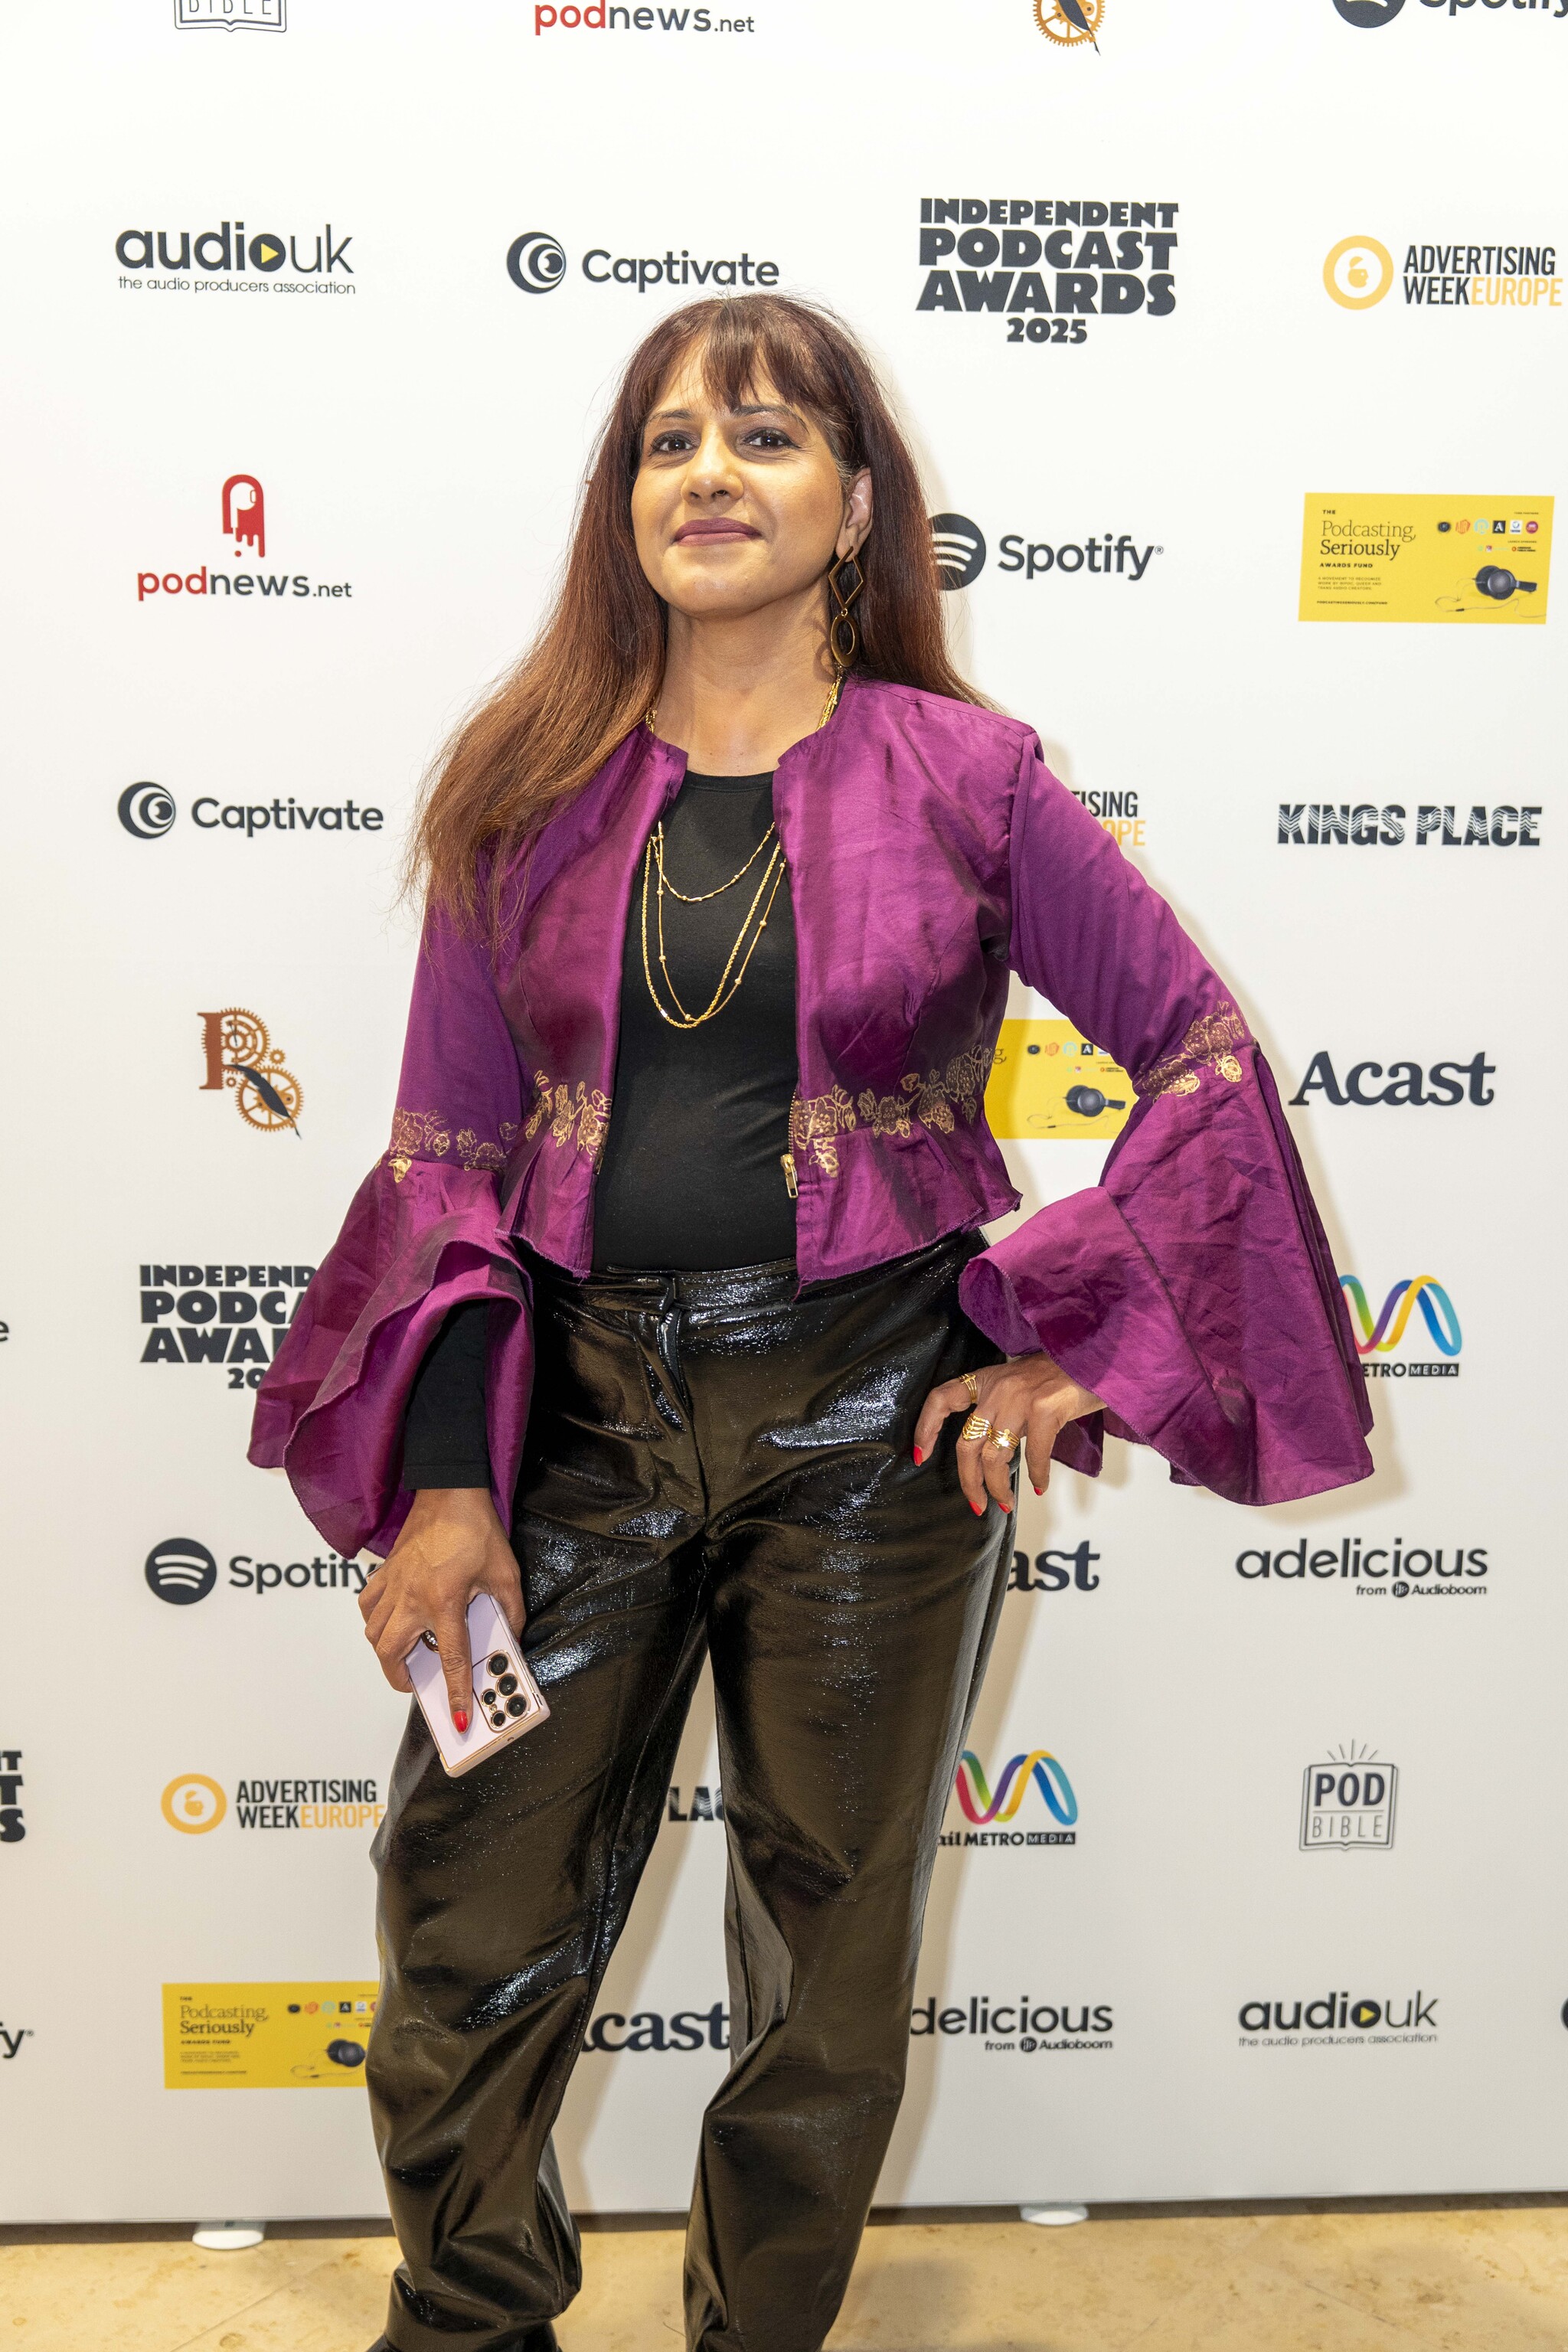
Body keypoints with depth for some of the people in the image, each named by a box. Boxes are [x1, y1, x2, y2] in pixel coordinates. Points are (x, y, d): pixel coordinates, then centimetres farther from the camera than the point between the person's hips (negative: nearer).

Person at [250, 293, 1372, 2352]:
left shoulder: (964, 776, -2)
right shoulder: (529, 790, 3)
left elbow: (1206, 1053, 2)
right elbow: (451, 1152, 3)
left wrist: (1075, 1350, -5)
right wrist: (443, 1477, -4)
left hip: (866, 1419, -1)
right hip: (578, 1404, 2)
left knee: (830, 1949, 14)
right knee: (472, 1935, 9)